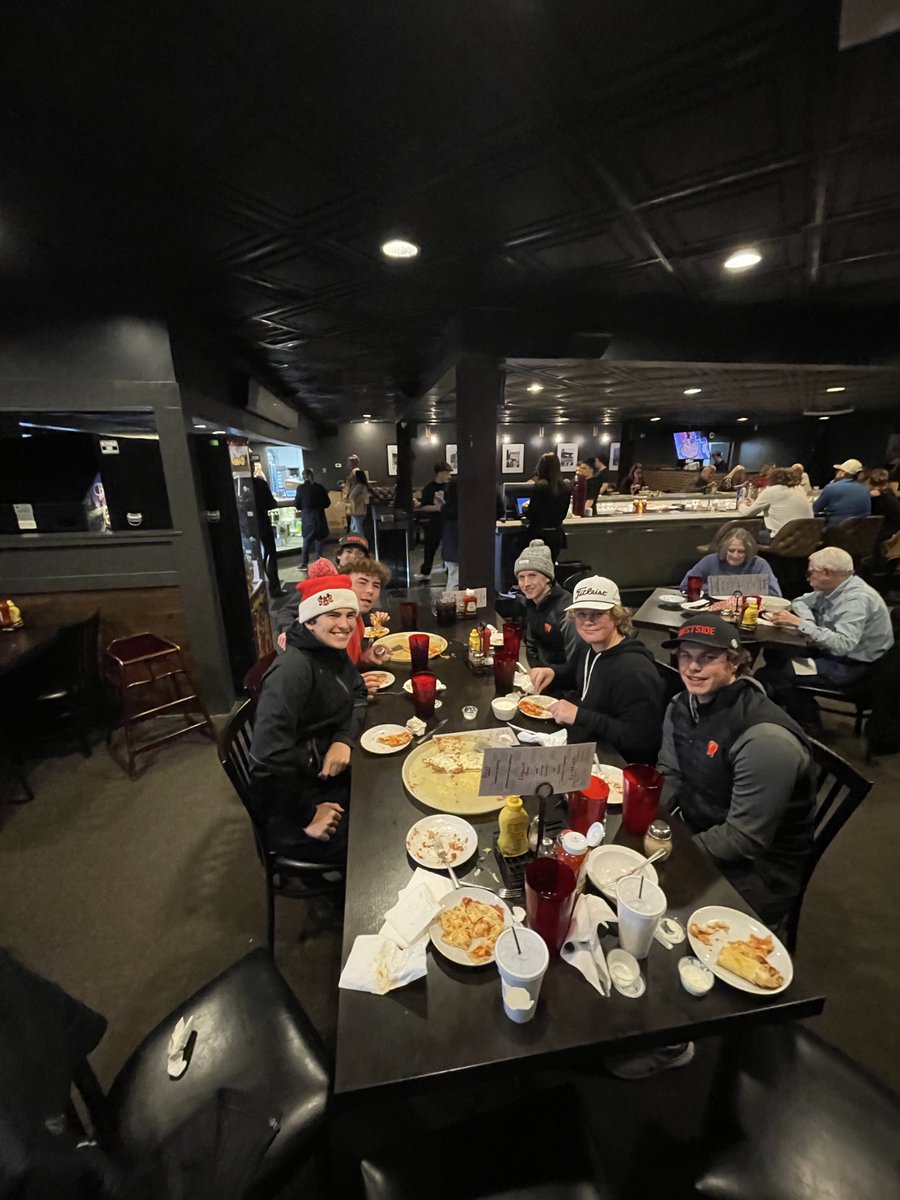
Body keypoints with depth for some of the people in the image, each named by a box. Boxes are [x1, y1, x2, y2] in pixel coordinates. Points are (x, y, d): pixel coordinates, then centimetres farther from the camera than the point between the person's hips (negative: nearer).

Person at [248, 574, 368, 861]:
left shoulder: (333, 651, -1)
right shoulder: (293, 669, -28)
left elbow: (357, 695, 8)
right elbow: (269, 755, -32)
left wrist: (344, 739, -12)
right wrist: (306, 815, -22)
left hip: (328, 773, 8)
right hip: (292, 796, -8)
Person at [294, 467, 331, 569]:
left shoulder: (300, 488, -6)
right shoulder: (319, 487, -5)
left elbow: (296, 505, -1)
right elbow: (327, 503, 1)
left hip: (307, 518, 0)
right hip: (319, 517, 0)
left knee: (307, 540, 10)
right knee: (319, 540, 11)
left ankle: (304, 564, 10)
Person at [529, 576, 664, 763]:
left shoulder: (635, 671, -29)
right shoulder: (587, 646, -1)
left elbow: (640, 739, -29)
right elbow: (572, 673, 19)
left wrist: (579, 716, -30)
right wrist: (552, 672, -3)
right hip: (581, 741, 8)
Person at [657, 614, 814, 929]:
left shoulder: (764, 738, -29)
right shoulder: (682, 705, -5)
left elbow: (744, 839, -24)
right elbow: (669, 776, 5)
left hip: (753, 870, -6)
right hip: (695, 836, 6)